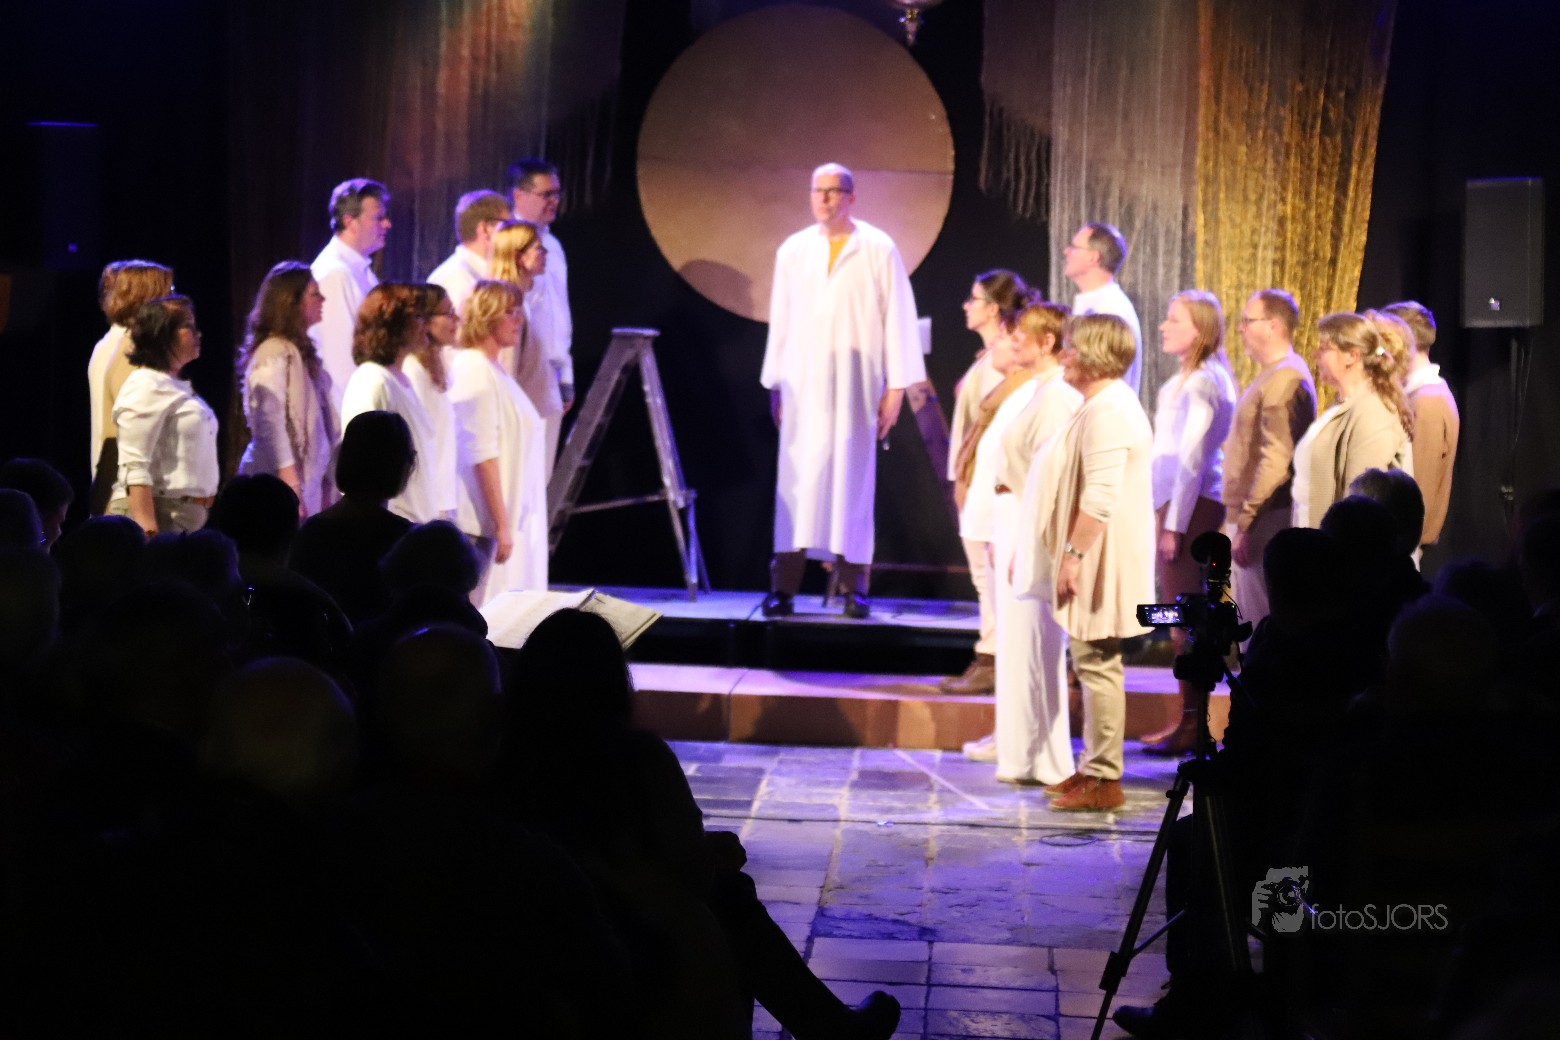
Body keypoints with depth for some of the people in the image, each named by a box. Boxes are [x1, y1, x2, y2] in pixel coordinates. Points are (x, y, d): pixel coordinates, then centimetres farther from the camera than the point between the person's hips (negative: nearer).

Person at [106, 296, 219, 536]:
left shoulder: (178, 387, 18)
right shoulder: (146, 387, -10)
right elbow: (134, 468, -19)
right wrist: (148, 532, -25)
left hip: (186, 516, 9)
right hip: (156, 514, -9)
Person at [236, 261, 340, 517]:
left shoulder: (299, 351, 14)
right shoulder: (274, 354, -13)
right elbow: (269, 424, -19)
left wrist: (325, 484, 14)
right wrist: (290, 485, -22)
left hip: (308, 479, 9)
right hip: (280, 485, -9)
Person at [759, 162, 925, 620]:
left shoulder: (879, 250, 1)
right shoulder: (793, 251, 9)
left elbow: (898, 319, 0)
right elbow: (780, 321, 12)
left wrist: (896, 386, -4)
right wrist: (774, 385, 9)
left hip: (857, 382, -2)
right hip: (804, 384, 2)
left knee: (853, 478, 0)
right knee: (797, 478, -3)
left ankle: (854, 586, 5)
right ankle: (784, 585, -2)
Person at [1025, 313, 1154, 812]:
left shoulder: (1107, 411, -18)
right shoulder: (1103, 404, 17)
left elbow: (1099, 497, -26)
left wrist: (1074, 553, -25)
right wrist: (1070, 552, 24)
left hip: (1102, 559, -11)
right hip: (1092, 560, 11)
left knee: (1097, 664, -7)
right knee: (1094, 665, 15)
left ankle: (1104, 779, -3)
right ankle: (1095, 767, 23)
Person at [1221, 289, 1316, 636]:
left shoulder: (1284, 379, -16)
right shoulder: (1269, 375, 17)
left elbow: (1276, 460, -23)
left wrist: (1245, 522, -21)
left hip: (1264, 519, -10)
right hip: (1249, 516, 10)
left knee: (1261, 621, -6)